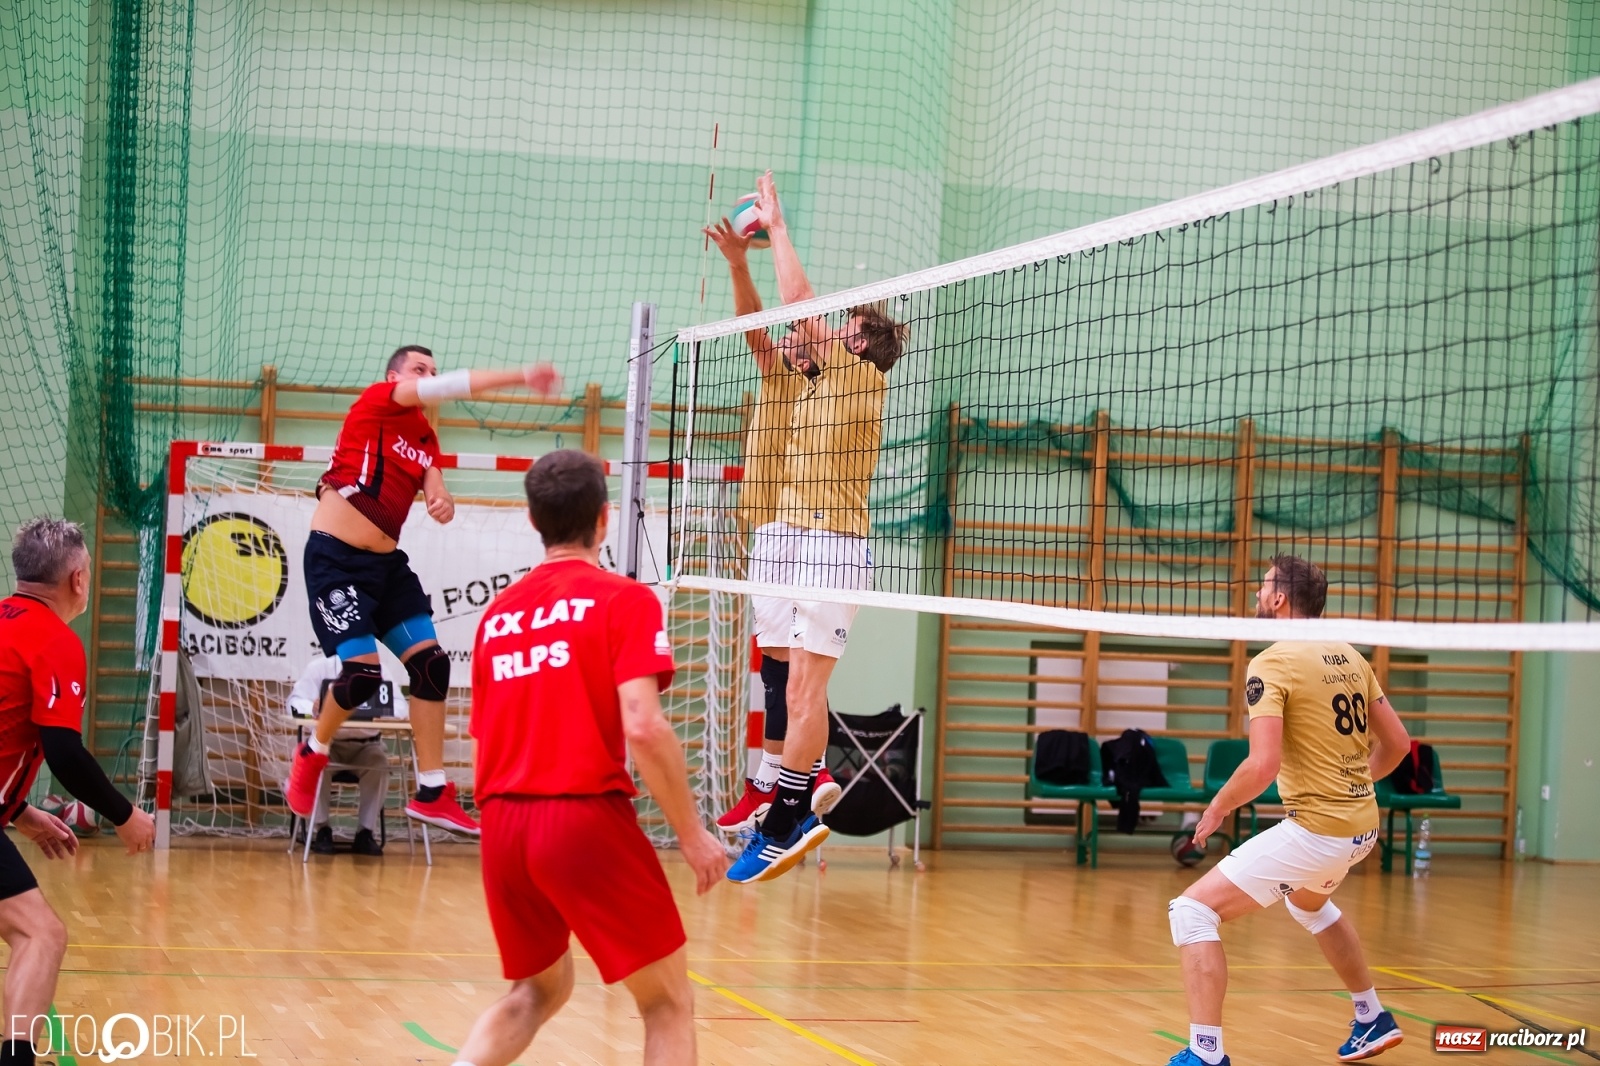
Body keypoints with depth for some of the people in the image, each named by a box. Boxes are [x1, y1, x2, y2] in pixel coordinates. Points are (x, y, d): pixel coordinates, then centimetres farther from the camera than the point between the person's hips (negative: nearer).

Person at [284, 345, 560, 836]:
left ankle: (431, 792, 6)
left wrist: (443, 501, -24)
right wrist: (521, 377, -29)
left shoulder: (425, 438, 13)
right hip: (335, 557, -8)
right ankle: (313, 754, 16)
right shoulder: (376, 401, -8)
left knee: (431, 663, -1)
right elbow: (448, 386, -21)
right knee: (363, 671, -14)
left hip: (386, 561, 8)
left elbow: (432, 486, 2)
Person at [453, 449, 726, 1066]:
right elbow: (642, 726, -16)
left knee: (537, 992, 26)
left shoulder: (497, 613, 14)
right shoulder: (623, 600, -4)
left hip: (502, 827, 6)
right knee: (668, 1004, 7)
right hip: (587, 819, -6)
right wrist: (692, 833, -9)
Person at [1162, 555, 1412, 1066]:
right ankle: (1373, 1019, 47)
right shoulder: (1350, 658, 8)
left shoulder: (1271, 664, -13)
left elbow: (1264, 765, -22)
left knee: (1193, 910, -4)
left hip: (1317, 829, -8)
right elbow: (1397, 742, 15)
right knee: (1308, 902, 39)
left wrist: (1218, 807, -6)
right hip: (1363, 825, 8)